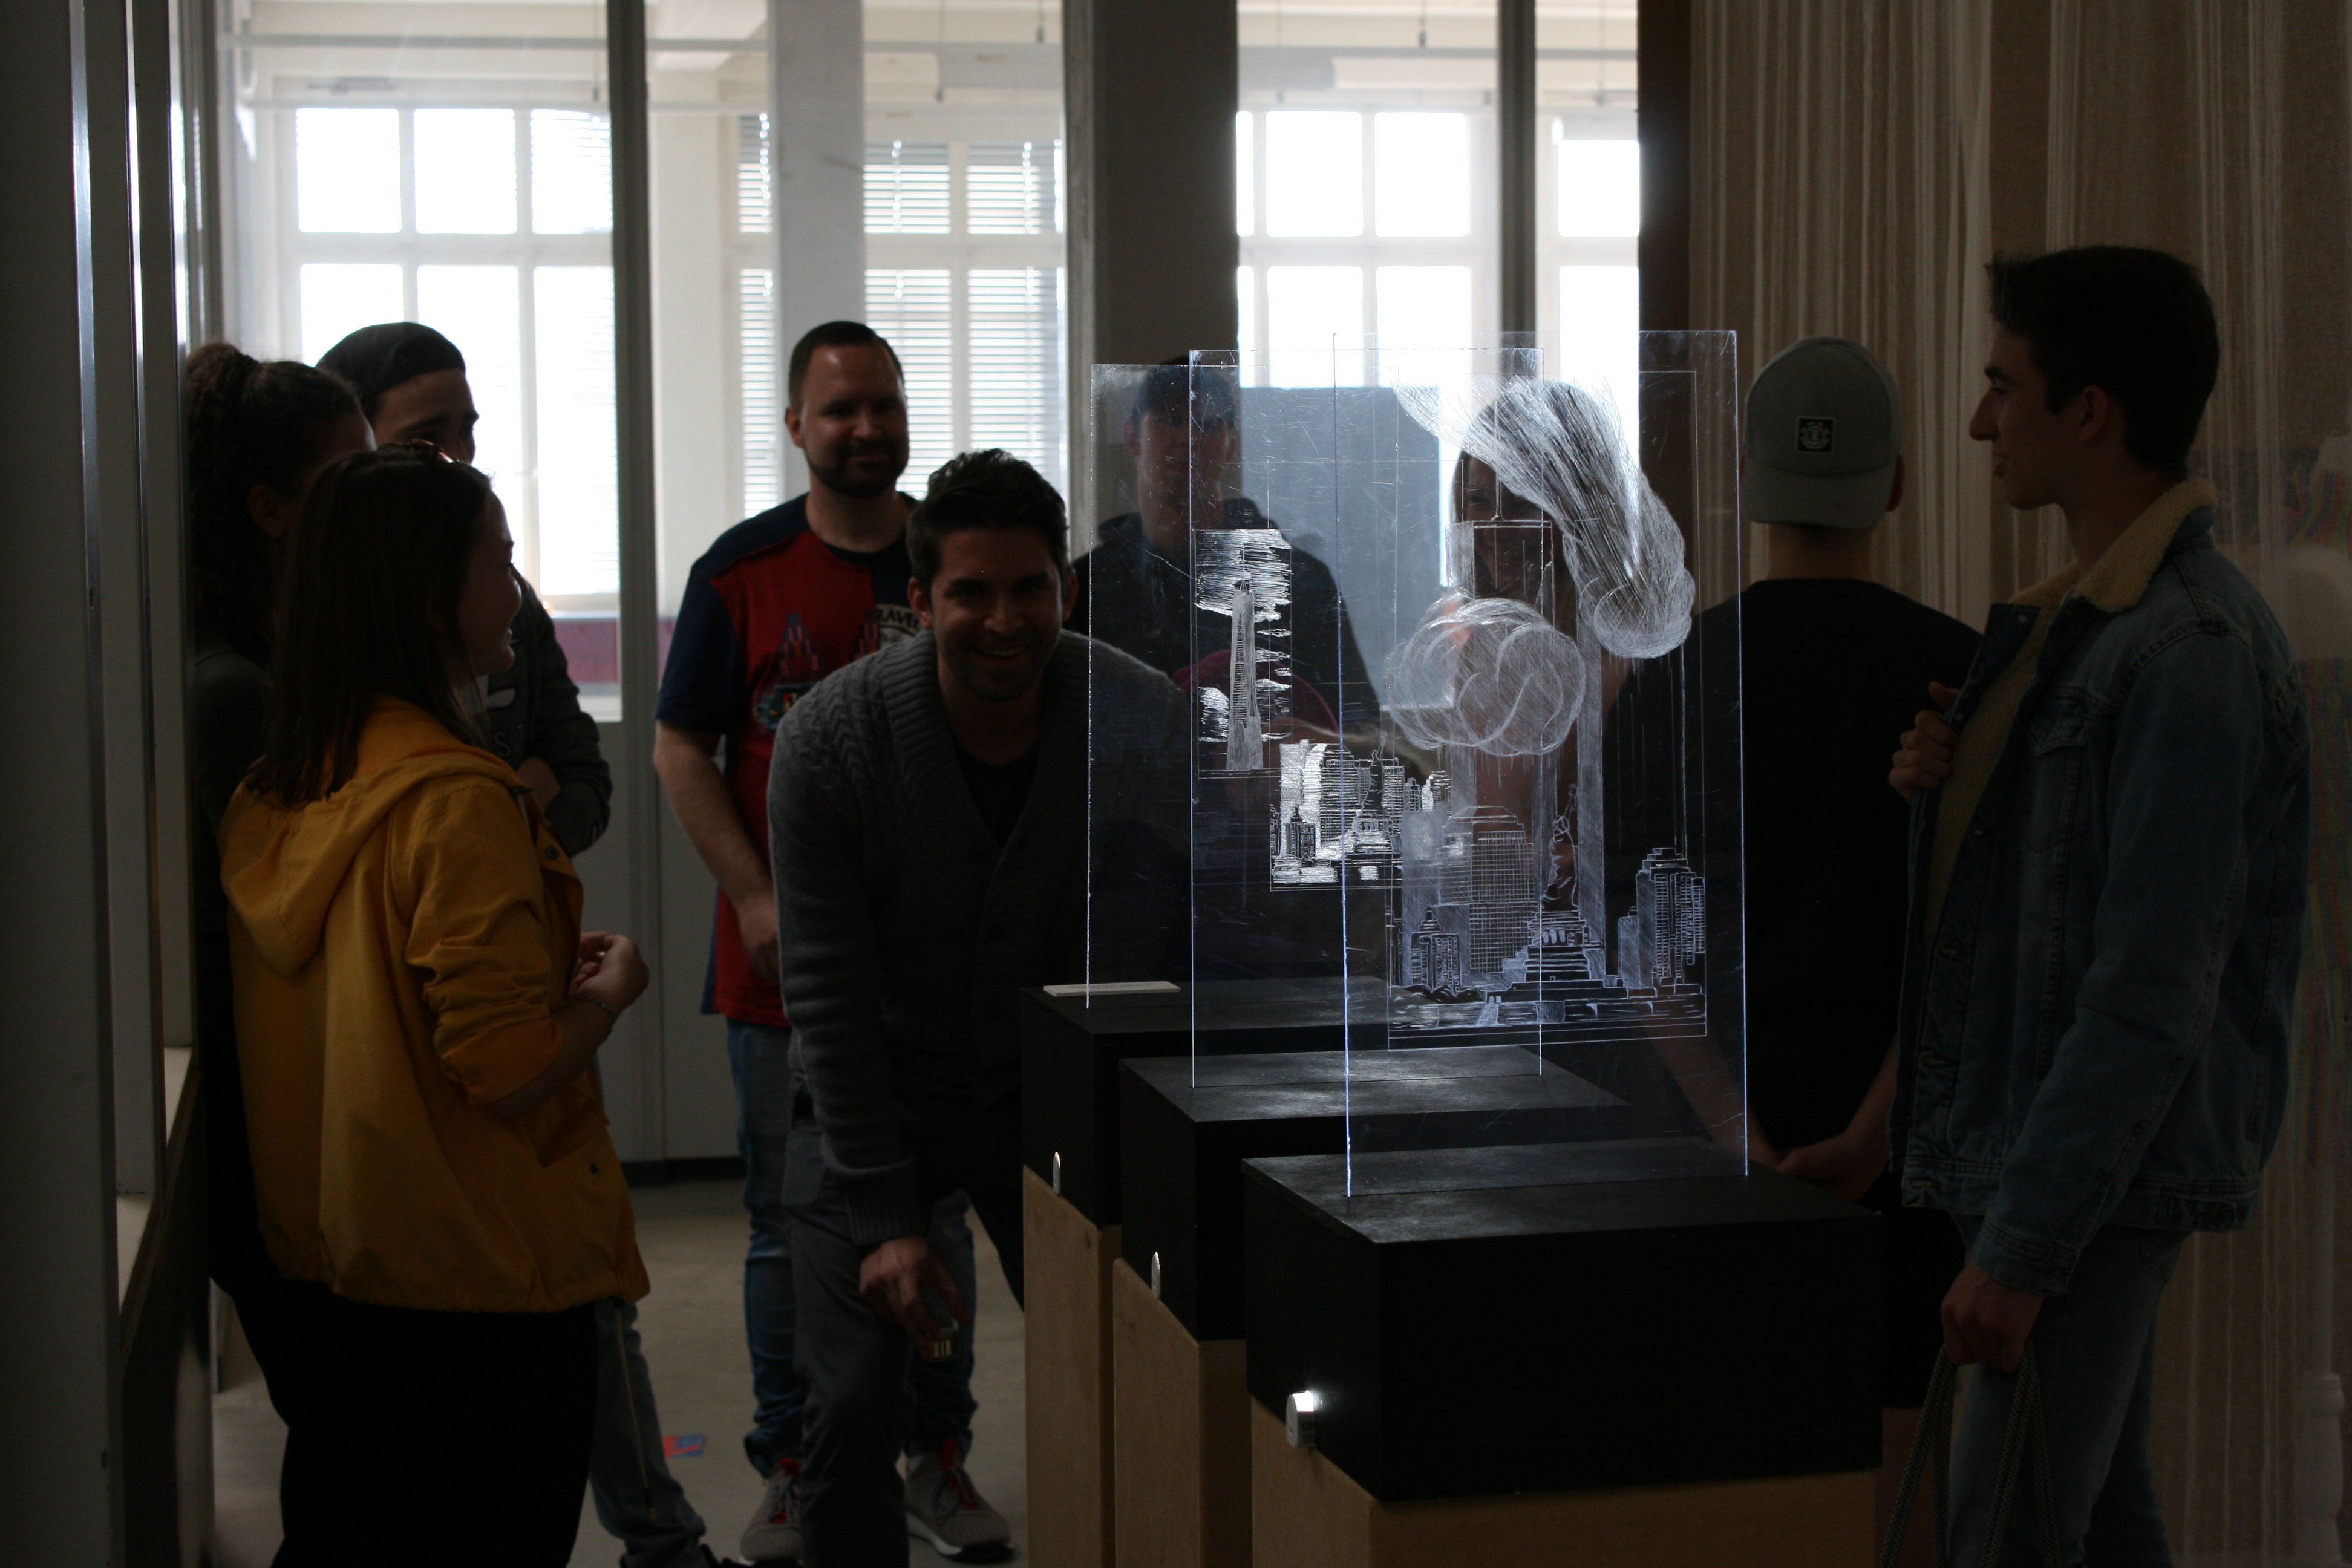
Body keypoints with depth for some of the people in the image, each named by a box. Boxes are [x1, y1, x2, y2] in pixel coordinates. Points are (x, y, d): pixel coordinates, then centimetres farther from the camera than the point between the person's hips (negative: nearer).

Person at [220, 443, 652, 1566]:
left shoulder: (269, 794, 2)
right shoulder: (455, 799, -22)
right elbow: (511, 1069, -24)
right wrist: (612, 983, -6)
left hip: (327, 1268, 8)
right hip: (480, 1282, -8)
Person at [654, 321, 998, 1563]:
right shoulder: (741, 570, 0)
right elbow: (681, 750, 0)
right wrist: (757, 899, -9)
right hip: (784, 958, -1)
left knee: (935, 1216, 10)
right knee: (791, 1225, 7)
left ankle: (940, 1460, 23)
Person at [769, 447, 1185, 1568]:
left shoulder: (1143, 724, -16)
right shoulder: (830, 739, -20)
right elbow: (831, 999, -17)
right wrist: (889, 1221, -19)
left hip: (1058, 1098, 2)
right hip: (873, 1102, -1)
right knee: (853, 1404, -10)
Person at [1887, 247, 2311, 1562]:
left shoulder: (2191, 652, -19)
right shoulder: (2071, 615, 13)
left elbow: (2154, 991, -23)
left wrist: (2026, 1246, -22)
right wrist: (1950, 786, 0)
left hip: (2105, 1179, -10)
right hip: (2041, 1151, 10)